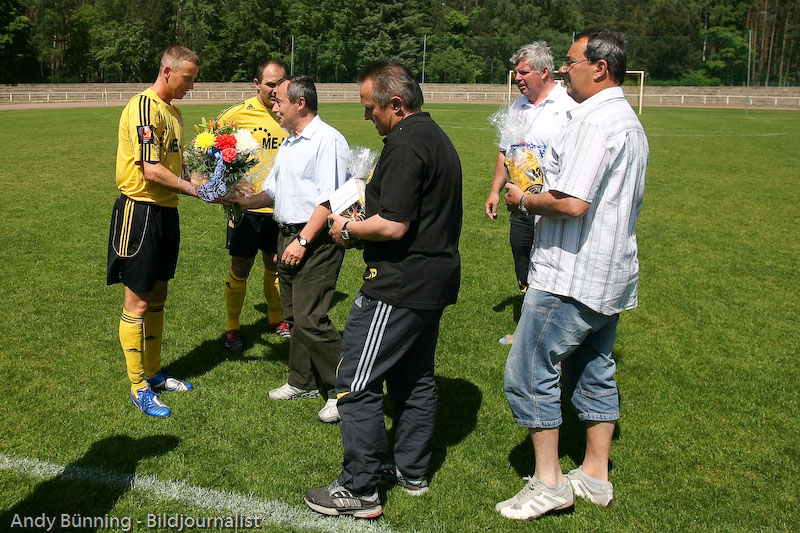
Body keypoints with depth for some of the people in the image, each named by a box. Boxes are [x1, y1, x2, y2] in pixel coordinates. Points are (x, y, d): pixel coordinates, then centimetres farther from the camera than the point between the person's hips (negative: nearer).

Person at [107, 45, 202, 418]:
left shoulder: (172, 111, 15)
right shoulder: (143, 107, -14)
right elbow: (150, 169, -21)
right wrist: (195, 189, -21)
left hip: (166, 212, 9)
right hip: (141, 211, -9)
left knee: (157, 298, 17)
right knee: (138, 303, 0)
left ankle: (154, 373, 29)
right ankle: (138, 387, 10)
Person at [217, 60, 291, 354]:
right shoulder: (239, 113, -8)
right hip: (246, 204, -3)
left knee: (276, 265, 15)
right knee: (240, 268, 3)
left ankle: (275, 319, 35)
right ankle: (232, 328, 20)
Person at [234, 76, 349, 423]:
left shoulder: (327, 140, -12)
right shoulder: (288, 144, 19)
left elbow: (329, 200, -19)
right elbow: (272, 191, 25)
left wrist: (303, 241, -20)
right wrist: (238, 202, 12)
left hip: (316, 241, -10)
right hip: (289, 238, 10)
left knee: (310, 319, -11)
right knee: (293, 315, 14)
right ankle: (303, 382, 28)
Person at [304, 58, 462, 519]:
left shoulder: (406, 146, -19)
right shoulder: (437, 137, 15)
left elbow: (394, 225, -26)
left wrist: (349, 229, -9)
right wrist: (365, 224, 14)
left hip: (400, 284, -11)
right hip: (435, 277, 11)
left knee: (358, 384, -2)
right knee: (415, 377, 19)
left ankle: (359, 490, 7)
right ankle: (412, 471, 31)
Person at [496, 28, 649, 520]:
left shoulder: (594, 122, -18)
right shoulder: (631, 123, 16)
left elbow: (572, 203, -27)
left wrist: (524, 200, -9)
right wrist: (542, 195, 16)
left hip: (571, 276, -10)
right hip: (613, 275, 11)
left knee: (529, 372, -1)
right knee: (594, 373, 17)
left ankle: (549, 481, 7)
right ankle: (596, 476, 27)